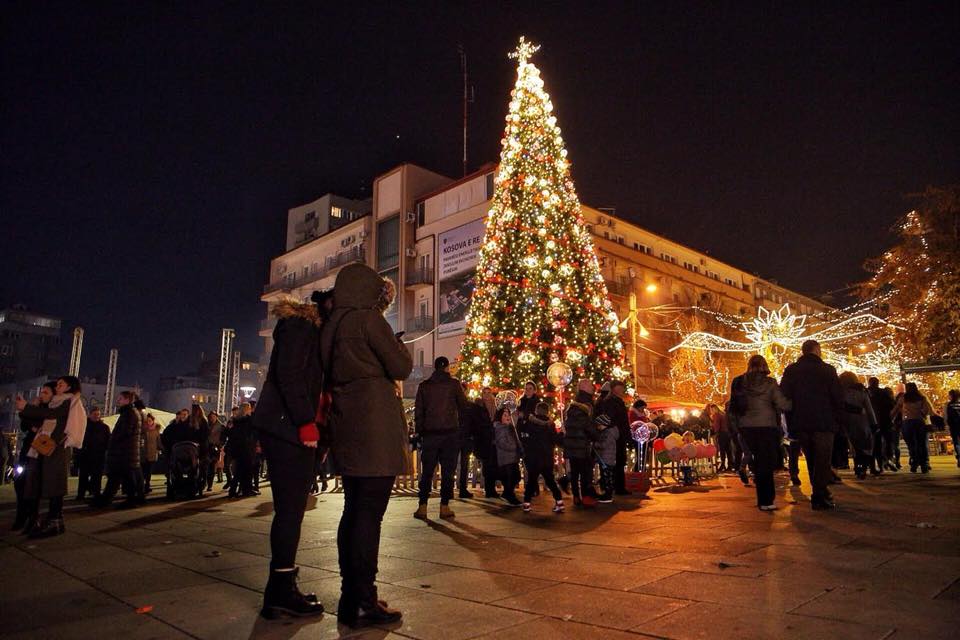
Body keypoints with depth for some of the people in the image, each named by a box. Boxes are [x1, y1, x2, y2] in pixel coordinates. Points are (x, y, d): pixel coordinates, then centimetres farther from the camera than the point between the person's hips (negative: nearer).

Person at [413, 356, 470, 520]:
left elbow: (418, 411, 4)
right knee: (448, 471, 4)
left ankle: (422, 507, 4)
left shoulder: (424, 385, 4)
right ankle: (444, 507, 5)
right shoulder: (454, 384, -2)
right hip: (450, 432, -2)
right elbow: (464, 407, 4)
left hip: (429, 433, 2)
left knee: (427, 471, 7)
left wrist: (419, 432, 11)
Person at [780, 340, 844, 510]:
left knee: (811, 461, 15)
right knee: (822, 460, 2)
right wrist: (836, 420, 5)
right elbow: (838, 398, -6)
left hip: (800, 424, 4)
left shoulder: (791, 370, 5)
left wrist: (791, 422, 7)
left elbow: (784, 397, 2)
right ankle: (819, 497, -1)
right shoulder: (827, 370, -3)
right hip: (823, 423, -4)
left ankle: (820, 495, 24)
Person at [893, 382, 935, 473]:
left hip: (907, 422, -1)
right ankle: (925, 466, 2)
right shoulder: (922, 397, 9)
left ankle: (914, 466, 2)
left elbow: (895, 409, 8)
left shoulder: (903, 398, 8)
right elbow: (930, 409, -2)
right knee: (922, 445, 5)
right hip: (920, 421, 1)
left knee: (911, 445, 4)